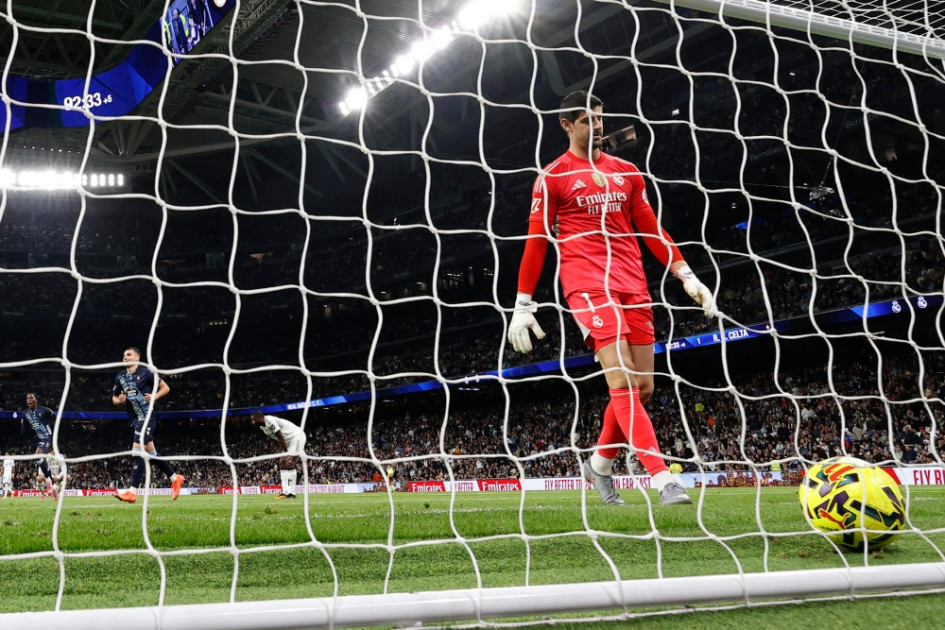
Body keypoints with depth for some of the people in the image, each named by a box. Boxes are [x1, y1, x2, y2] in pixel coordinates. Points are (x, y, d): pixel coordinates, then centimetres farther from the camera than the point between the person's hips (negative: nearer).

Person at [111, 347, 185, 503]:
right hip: (134, 419, 7)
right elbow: (114, 399, 18)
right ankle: (175, 478, 29)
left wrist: (154, 397, -18)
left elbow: (165, 388, -1)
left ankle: (132, 491, -19)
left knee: (137, 451, -17)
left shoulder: (146, 373, -5)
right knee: (151, 452, 14)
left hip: (146, 417, -7)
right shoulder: (120, 377, 11)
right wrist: (119, 400, -4)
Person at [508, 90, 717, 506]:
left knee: (642, 386, 5)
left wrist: (687, 277, 10)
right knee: (623, 382, -17)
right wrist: (522, 306, -1)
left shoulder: (627, 172, 18)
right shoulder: (553, 177, 3)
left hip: (633, 285, 6)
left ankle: (599, 465, 25)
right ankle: (663, 481, -18)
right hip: (587, 285, -6)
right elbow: (535, 242, 2)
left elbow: (651, 230, 19)